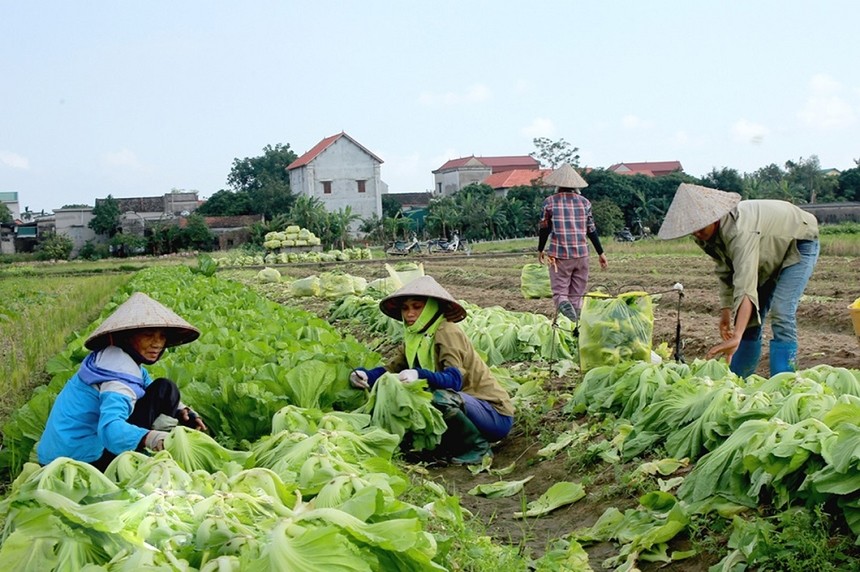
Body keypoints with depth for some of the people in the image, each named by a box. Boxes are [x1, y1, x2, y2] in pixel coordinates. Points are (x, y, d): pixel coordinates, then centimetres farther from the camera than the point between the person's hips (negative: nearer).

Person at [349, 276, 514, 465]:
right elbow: (390, 369, -2)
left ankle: (479, 447, -10)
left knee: (440, 397, -33)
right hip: (463, 404, 8)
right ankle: (452, 446, 9)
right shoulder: (413, 338, 7)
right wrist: (364, 375, -22)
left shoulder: (447, 332, -17)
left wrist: (419, 375, -46)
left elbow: (454, 379, -30)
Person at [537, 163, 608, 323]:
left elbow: (544, 228, 2)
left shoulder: (550, 201, -1)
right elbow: (591, 230, 7)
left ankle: (564, 305, -30)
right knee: (577, 295, 11)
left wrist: (540, 250, 17)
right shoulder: (584, 202, 5)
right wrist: (601, 253, 15)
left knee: (559, 292, 1)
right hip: (581, 254, 2)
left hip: (559, 255, -2)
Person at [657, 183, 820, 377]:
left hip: (798, 243, -8)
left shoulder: (739, 230, -42)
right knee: (749, 317, 6)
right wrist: (725, 312, -7)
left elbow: (746, 286, -50)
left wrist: (736, 338, -58)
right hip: (771, 250, 8)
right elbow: (726, 272, -2)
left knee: (781, 315, -22)